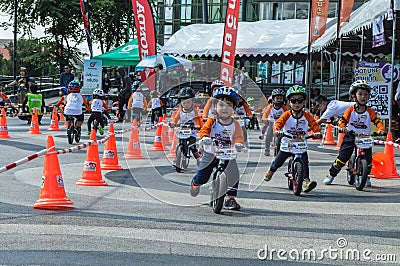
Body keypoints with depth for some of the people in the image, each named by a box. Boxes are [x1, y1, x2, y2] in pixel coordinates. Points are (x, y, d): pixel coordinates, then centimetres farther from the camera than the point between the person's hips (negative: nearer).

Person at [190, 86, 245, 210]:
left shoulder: (234, 124, -3)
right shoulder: (212, 121, -7)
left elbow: (238, 136, -14)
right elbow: (205, 129, -21)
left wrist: (239, 144, -37)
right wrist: (204, 137, -44)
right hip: (211, 153, -1)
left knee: (233, 175, -13)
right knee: (202, 175, -1)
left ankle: (230, 198, 4)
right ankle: (195, 183, 38)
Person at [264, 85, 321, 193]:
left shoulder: (306, 116, -1)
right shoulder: (287, 115, -6)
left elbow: (314, 124, -8)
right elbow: (279, 122, -18)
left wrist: (317, 132, -30)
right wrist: (278, 130, -41)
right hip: (286, 145, 0)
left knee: (304, 162, -20)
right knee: (278, 162, 12)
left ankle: (306, 181, -23)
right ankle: (270, 171, 44)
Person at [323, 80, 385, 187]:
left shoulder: (370, 111, -1)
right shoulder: (350, 110, -3)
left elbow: (377, 121, -8)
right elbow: (343, 120, -6)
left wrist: (380, 129, -28)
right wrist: (343, 127, -28)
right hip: (350, 137, -1)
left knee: (368, 158, -8)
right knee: (342, 156, -6)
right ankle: (331, 175, 8)